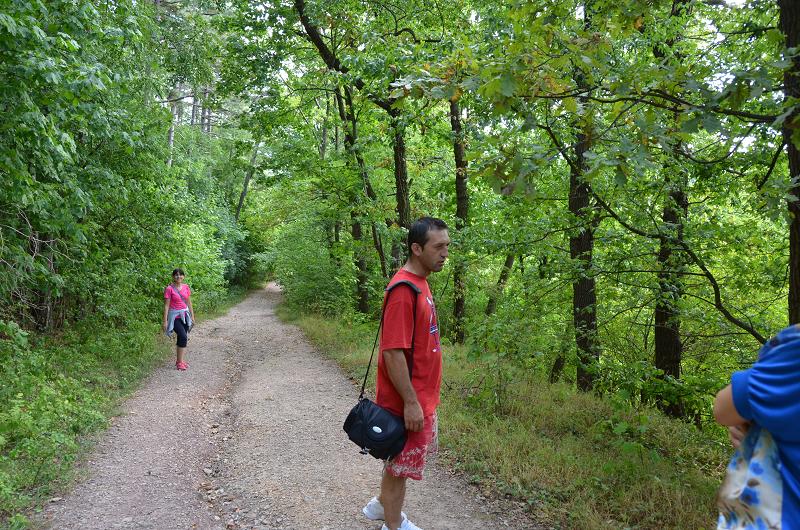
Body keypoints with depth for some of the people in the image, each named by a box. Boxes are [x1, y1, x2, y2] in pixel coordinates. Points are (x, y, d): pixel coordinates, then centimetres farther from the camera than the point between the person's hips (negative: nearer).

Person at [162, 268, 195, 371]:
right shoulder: (169, 289, -10)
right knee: (183, 337, -17)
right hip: (174, 316, -5)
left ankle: (180, 360, 21)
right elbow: (166, 305, -10)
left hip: (185, 315, 6)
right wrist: (165, 321, -13)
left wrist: (192, 316, 12)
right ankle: (180, 362, -7)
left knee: (182, 338, 8)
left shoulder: (186, 287, 5)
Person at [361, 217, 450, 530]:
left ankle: (382, 505, 43)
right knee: (403, 464, 8)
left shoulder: (419, 283, 7)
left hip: (421, 395, 9)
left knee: (399, 459, 24)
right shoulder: (404, 291, -23)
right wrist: (410, 402, -22)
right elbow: (393, 353, -25)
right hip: (409, 400, -9)